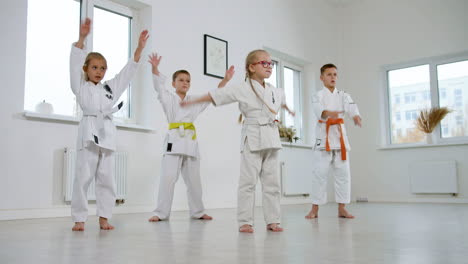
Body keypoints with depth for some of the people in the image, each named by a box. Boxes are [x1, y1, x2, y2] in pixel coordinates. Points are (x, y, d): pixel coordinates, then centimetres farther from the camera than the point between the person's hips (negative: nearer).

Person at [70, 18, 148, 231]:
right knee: (83, 177, -4)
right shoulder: (80, 87, 9)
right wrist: (82, 37, -14)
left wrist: (140, 47, 6)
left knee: (106, 178, 4)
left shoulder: (111, 88, 19)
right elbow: (75, 63, -3)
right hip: (89, 131, -4)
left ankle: (104, 217, 12)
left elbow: (128, 70, 15)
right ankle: (79, 219, 4)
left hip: (107, 133, 4)